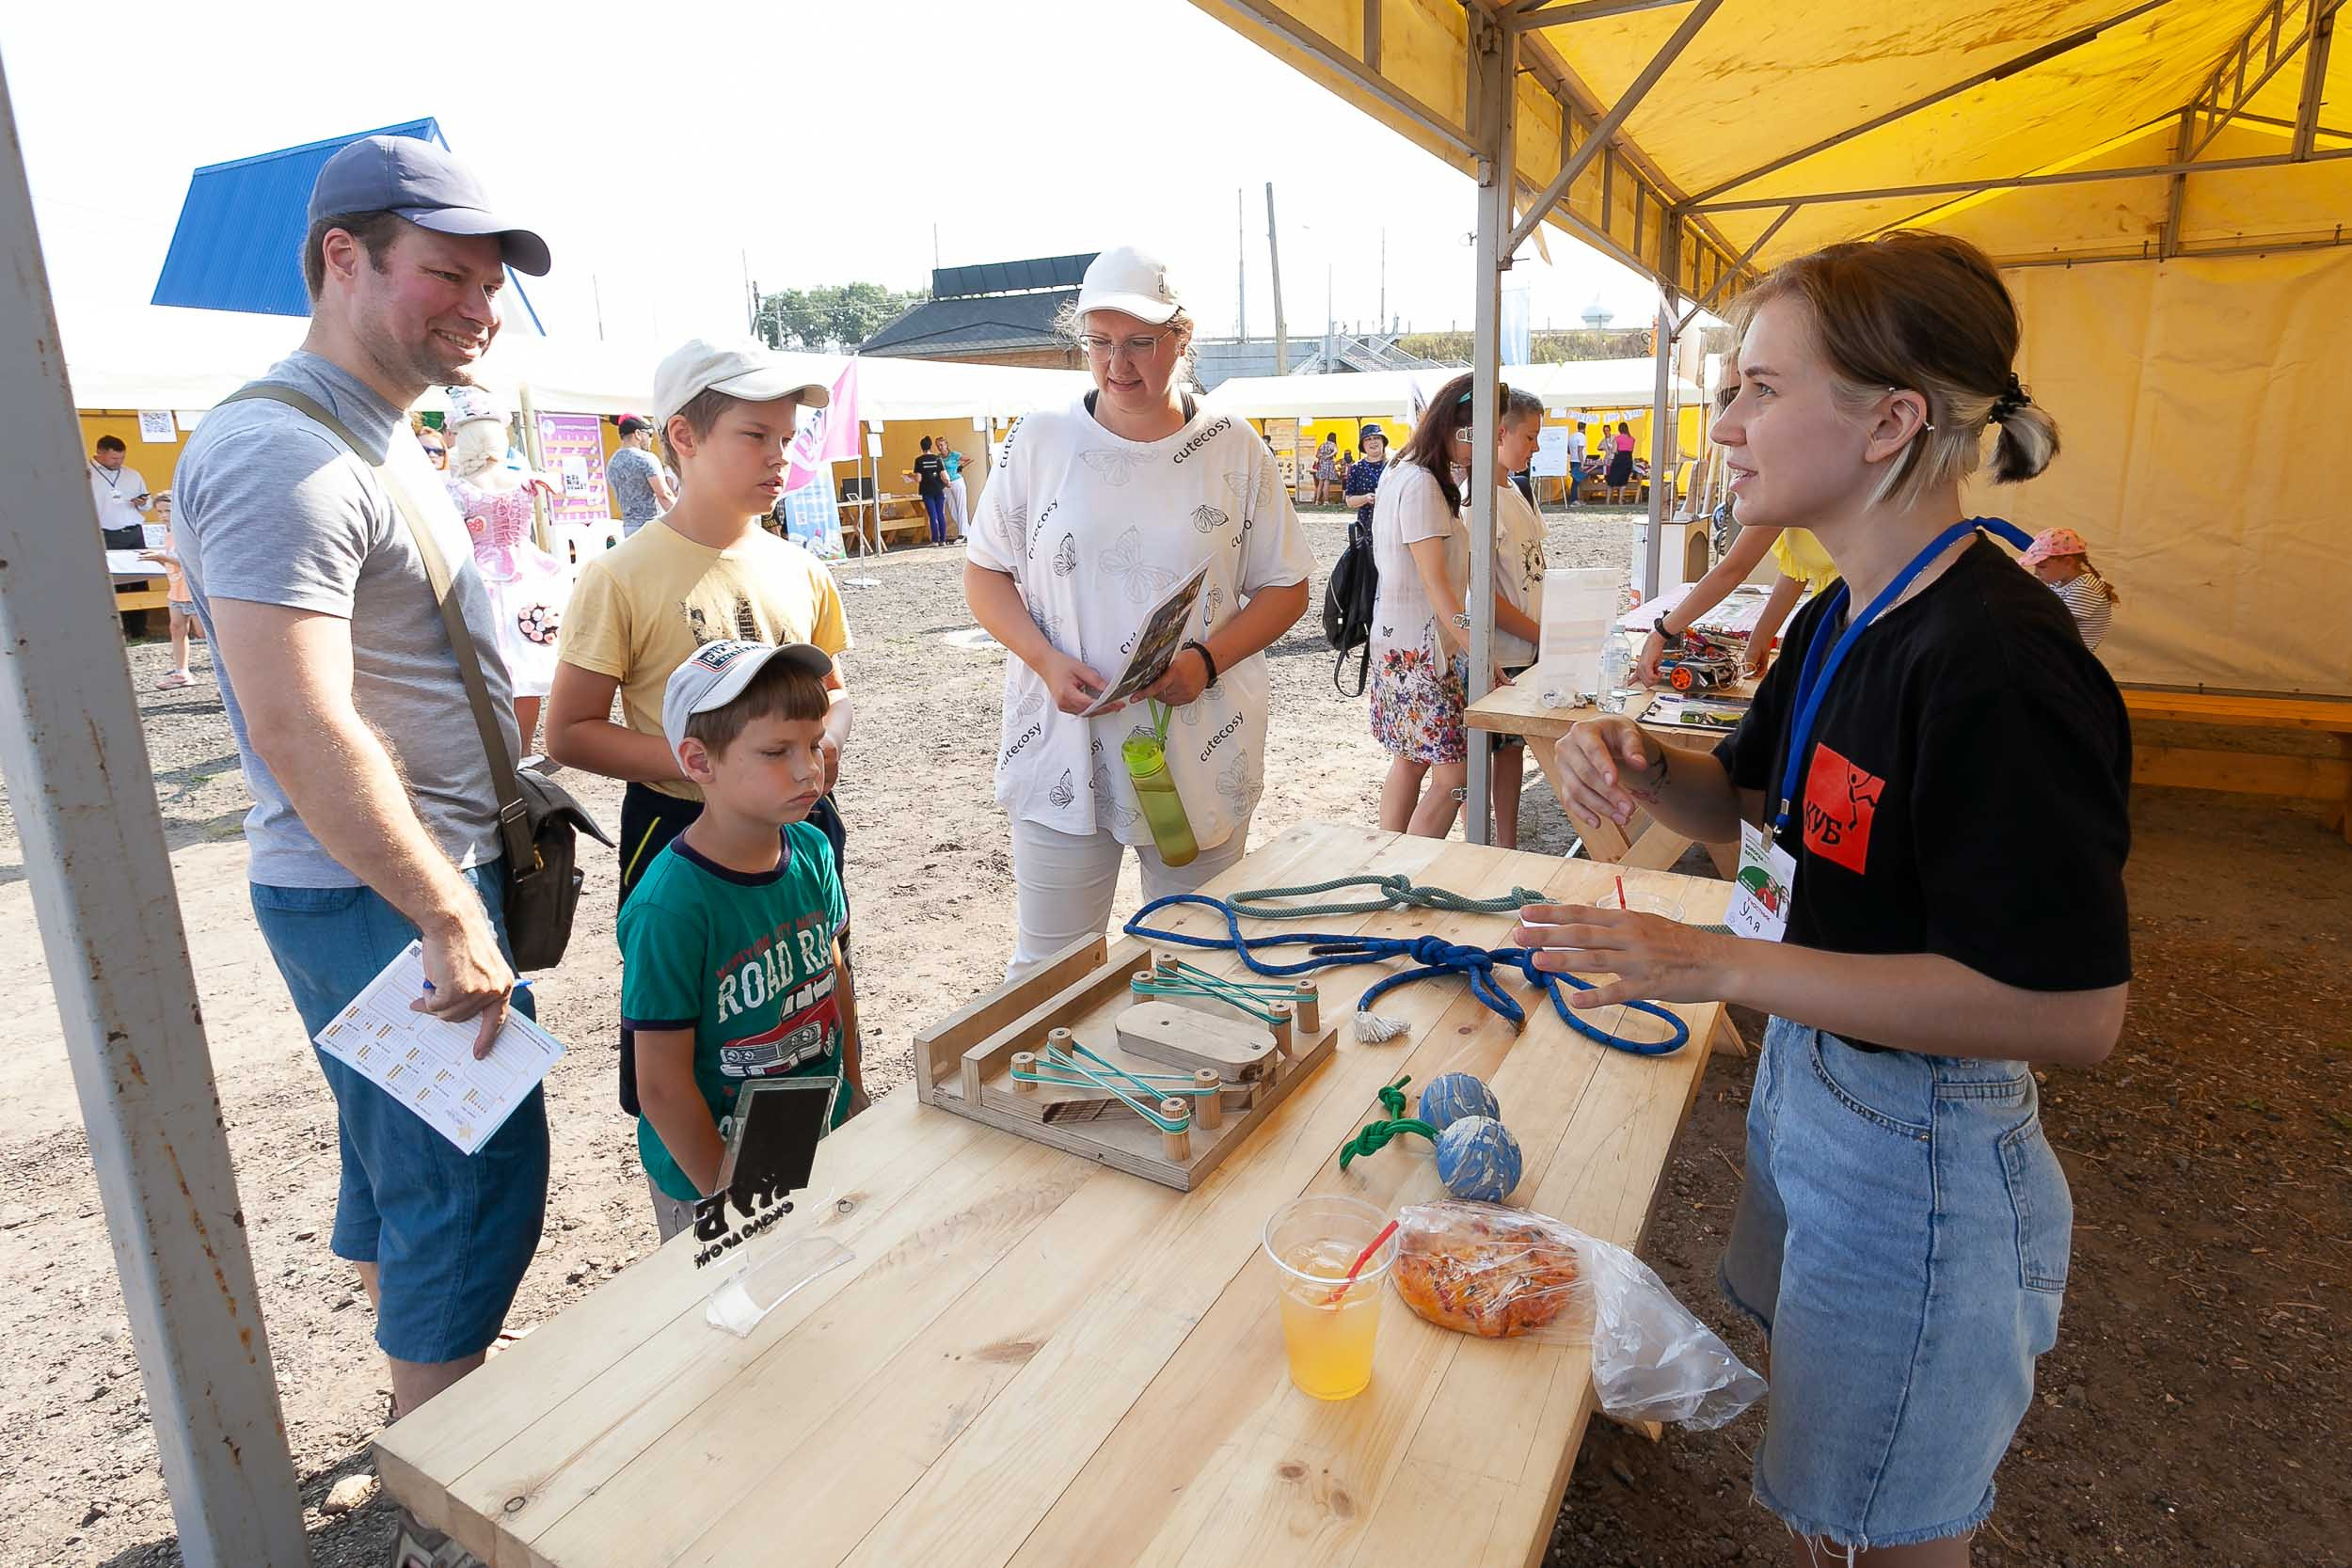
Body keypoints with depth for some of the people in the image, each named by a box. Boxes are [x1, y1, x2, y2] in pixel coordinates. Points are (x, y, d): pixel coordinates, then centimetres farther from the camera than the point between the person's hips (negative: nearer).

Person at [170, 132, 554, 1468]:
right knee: (477, 1177, -2)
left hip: (421, 881, 10)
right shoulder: (281, 455, -19)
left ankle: (428, 1424, 40)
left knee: (401, 1163, 21)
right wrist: (450, 920, -26)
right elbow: (298, 728, -27)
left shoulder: (379, 445, 14)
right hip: (382, 899, -10)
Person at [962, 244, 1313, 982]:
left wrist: (1206, 659, -13)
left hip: (1203, 752, 1)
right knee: (1048, 966, 8)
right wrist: (1047, 661, -13)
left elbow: (1285, 588, 5)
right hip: (1063, 749, 0)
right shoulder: (1039, 440, 2)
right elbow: (984, 572, 6)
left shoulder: (1235, 450, 2)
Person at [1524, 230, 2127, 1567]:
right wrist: (1636, 765, -9)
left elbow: (2073, 1009, -28)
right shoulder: (1839, 625, 2)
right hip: (1810, 1080, 9)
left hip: (1920, 1151, -9)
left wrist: (1721, 965, -30)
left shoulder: (2003, 664, -27)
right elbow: (1747, 805, 13)